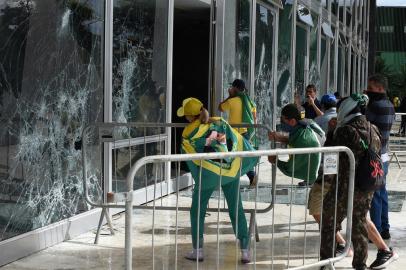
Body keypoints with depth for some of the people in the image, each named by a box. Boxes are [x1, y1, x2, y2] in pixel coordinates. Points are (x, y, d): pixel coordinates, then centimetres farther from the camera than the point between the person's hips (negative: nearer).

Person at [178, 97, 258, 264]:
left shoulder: (189, 133, -3)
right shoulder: (220, 122, 2)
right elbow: (238, 141, 3)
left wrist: (199, 176, 8)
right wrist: (252, 156, 9)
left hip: (208, 173, -2)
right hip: (231, 171, 3)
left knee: (197, 211, 14)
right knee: (236, 211, 8)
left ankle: (197, 251, 16)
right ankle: (245, 251, 6)